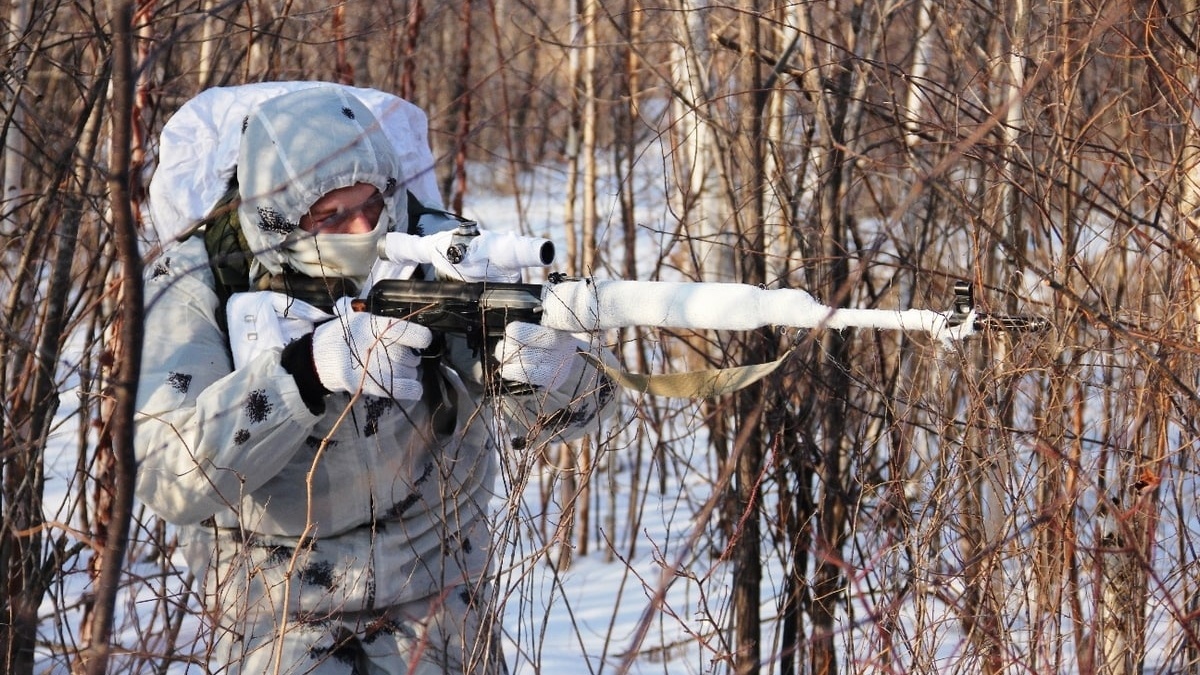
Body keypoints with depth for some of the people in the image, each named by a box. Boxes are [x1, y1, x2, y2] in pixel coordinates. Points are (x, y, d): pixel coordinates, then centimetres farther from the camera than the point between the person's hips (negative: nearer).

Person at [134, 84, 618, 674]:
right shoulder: (193, 287, -15)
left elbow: (577, 403, -16)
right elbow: (168, 476, -28)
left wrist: (547, 368, -41)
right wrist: (308, 366, -40)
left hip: (433, 601, 1)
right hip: (277, 612, -1)